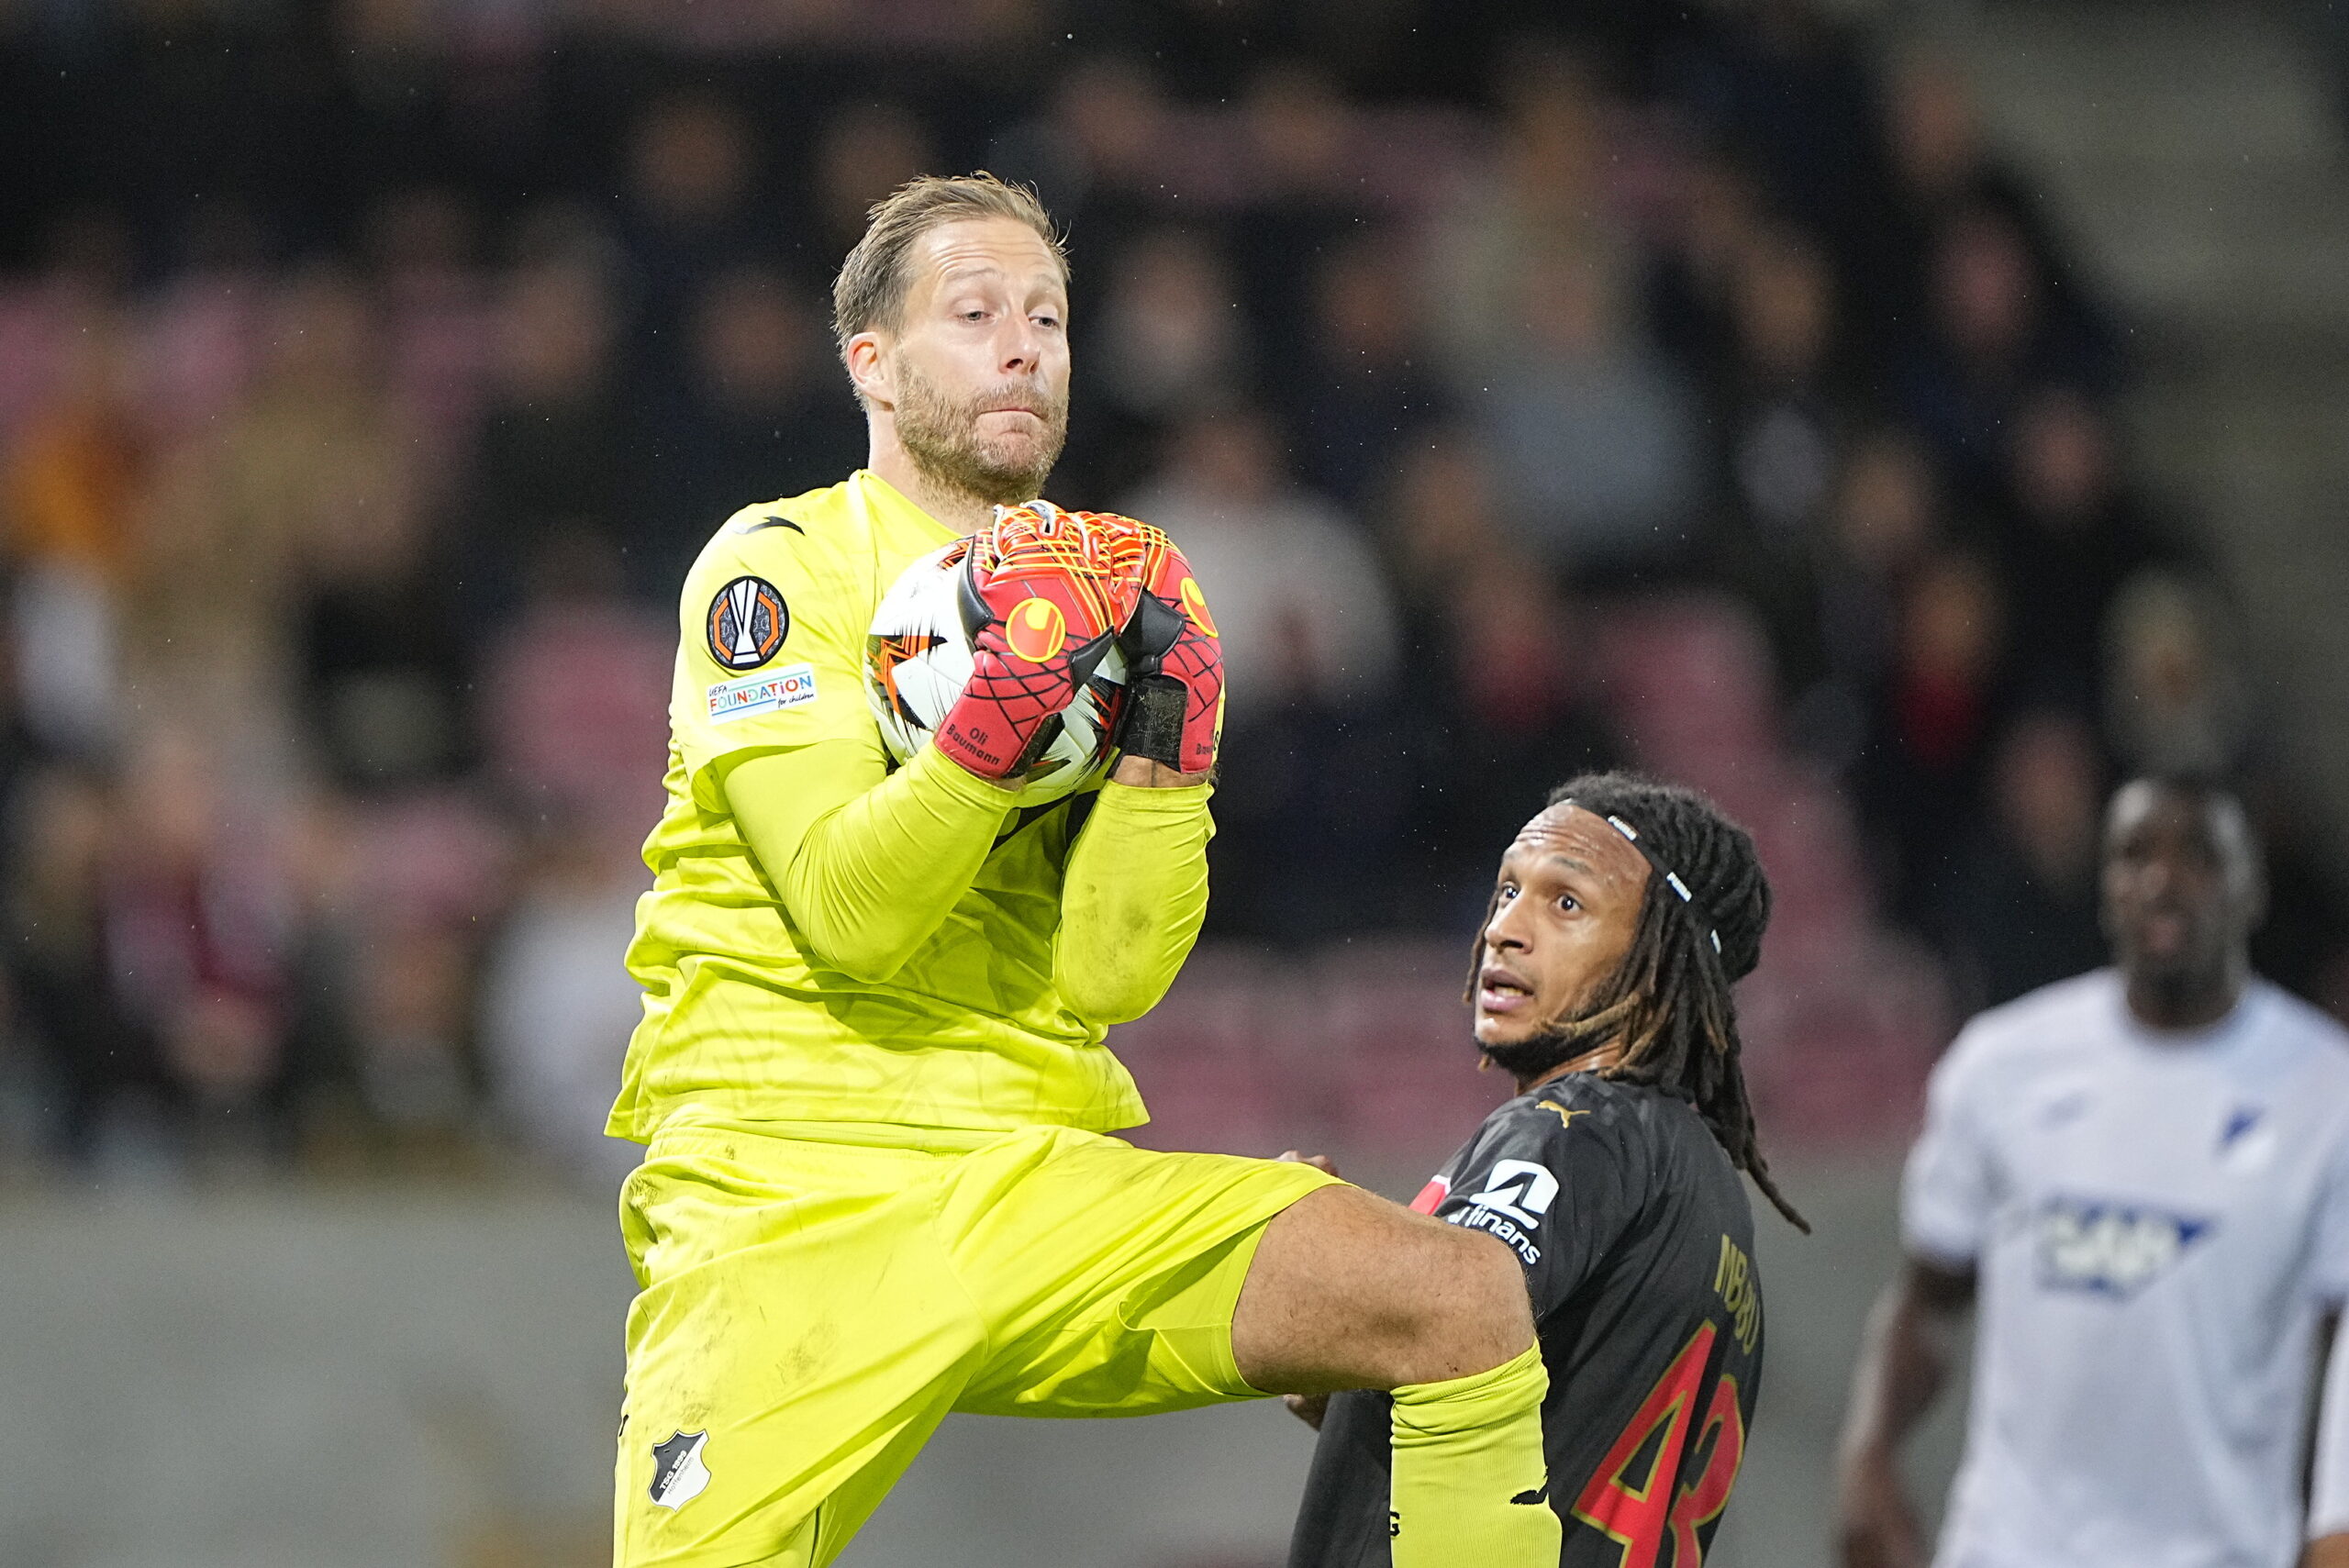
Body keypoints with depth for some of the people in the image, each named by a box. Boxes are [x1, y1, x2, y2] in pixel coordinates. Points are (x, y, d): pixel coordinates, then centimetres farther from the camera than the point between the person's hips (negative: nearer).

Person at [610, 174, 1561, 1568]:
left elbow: (1109, 978, 4)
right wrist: (1002, 715, -24)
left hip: (1042, 1179, 5)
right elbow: (844, 911, -14)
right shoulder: (781, 565, 0)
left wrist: (1164, 745, -8)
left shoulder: (1097, 594, 16)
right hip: (793, 1191, -5)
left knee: (1463, 1300, -14)